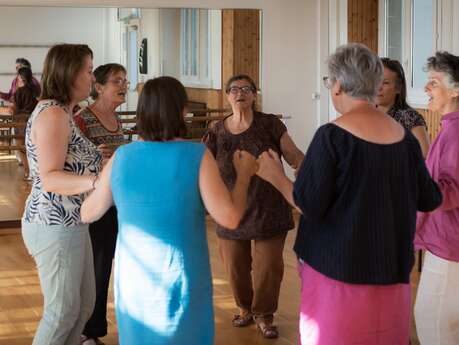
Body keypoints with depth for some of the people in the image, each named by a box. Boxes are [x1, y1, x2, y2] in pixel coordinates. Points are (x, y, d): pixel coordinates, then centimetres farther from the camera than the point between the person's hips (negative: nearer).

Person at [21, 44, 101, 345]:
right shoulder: (53, 113, -18)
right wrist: (96, 181, -40)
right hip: (56, 227, -10)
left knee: (85, 304, 15)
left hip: (68, 223, 10)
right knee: (63, 310, 1)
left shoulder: (61, 112, 13)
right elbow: (49, 179, -26)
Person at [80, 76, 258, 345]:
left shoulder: (122, 157, -4)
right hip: (182, 281, -3)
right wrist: (244, 175, -2)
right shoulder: (197, 156, -15)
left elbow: (88, 213, 6)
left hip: (133, 280, 3)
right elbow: (230, 218, -18)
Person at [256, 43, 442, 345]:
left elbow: (309, 206, -15)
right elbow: (430, 200, 8)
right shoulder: (404, 135, 2)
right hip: (392, 268, 6)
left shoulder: (332, 136, -14)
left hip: (339, 268, -5)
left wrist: (276, 176, 2)